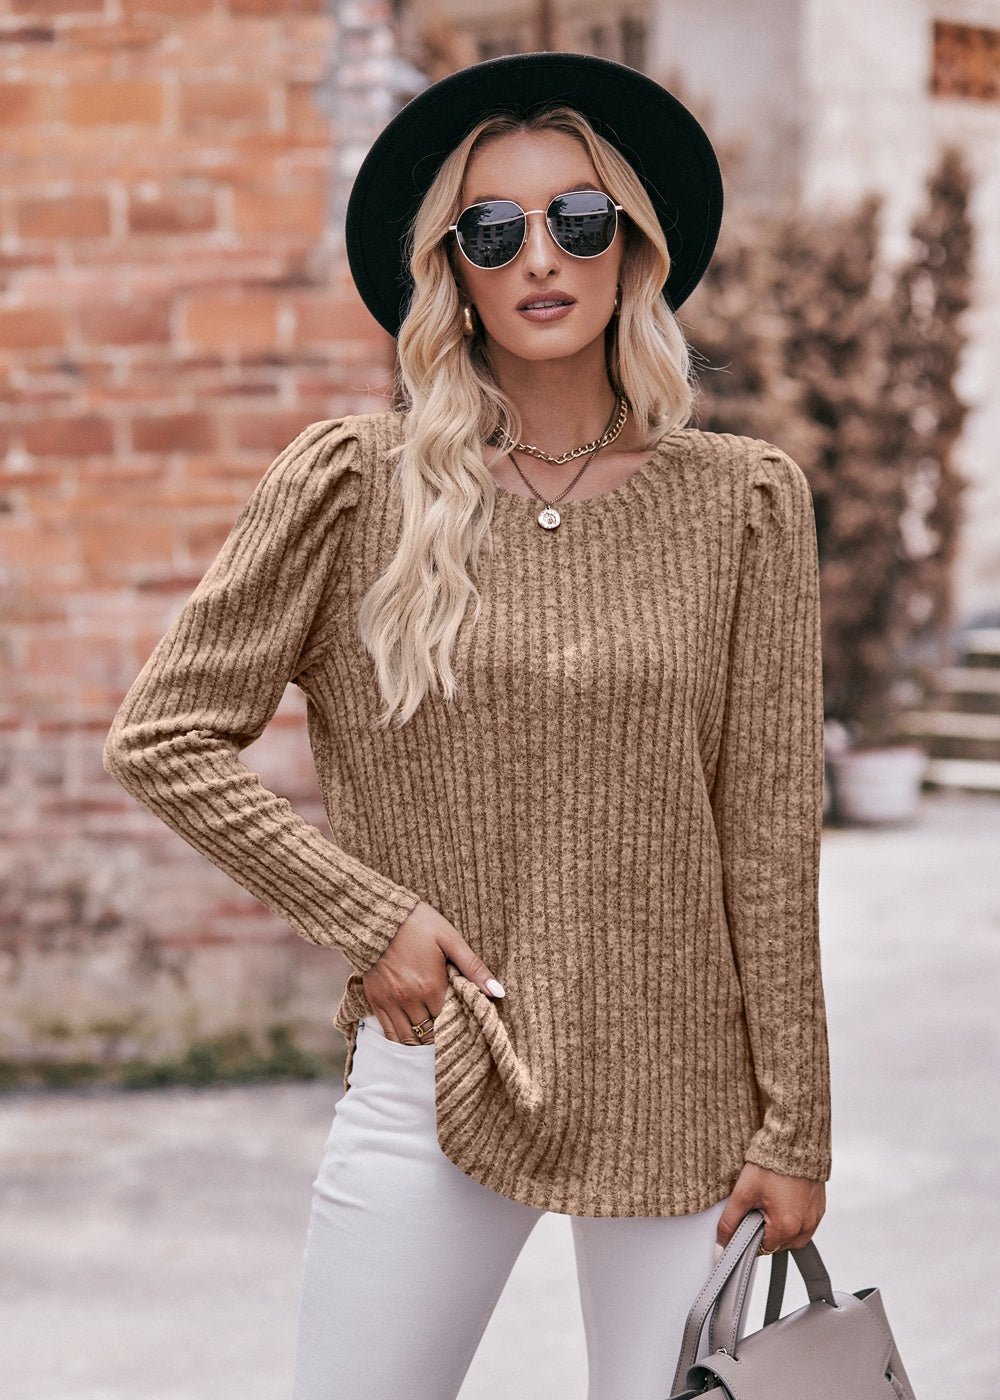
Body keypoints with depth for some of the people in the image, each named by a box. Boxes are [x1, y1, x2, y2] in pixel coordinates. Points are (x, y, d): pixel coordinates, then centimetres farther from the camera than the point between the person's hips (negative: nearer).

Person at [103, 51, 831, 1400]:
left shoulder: (743, 503, -1)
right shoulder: (354, 485, -4)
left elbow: (771, 841, 0)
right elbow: (162, 740, 1)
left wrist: (795, 1130, 1)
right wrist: (370, 917, -6)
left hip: (680, 1087, 1)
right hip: (434, 1073, 0)